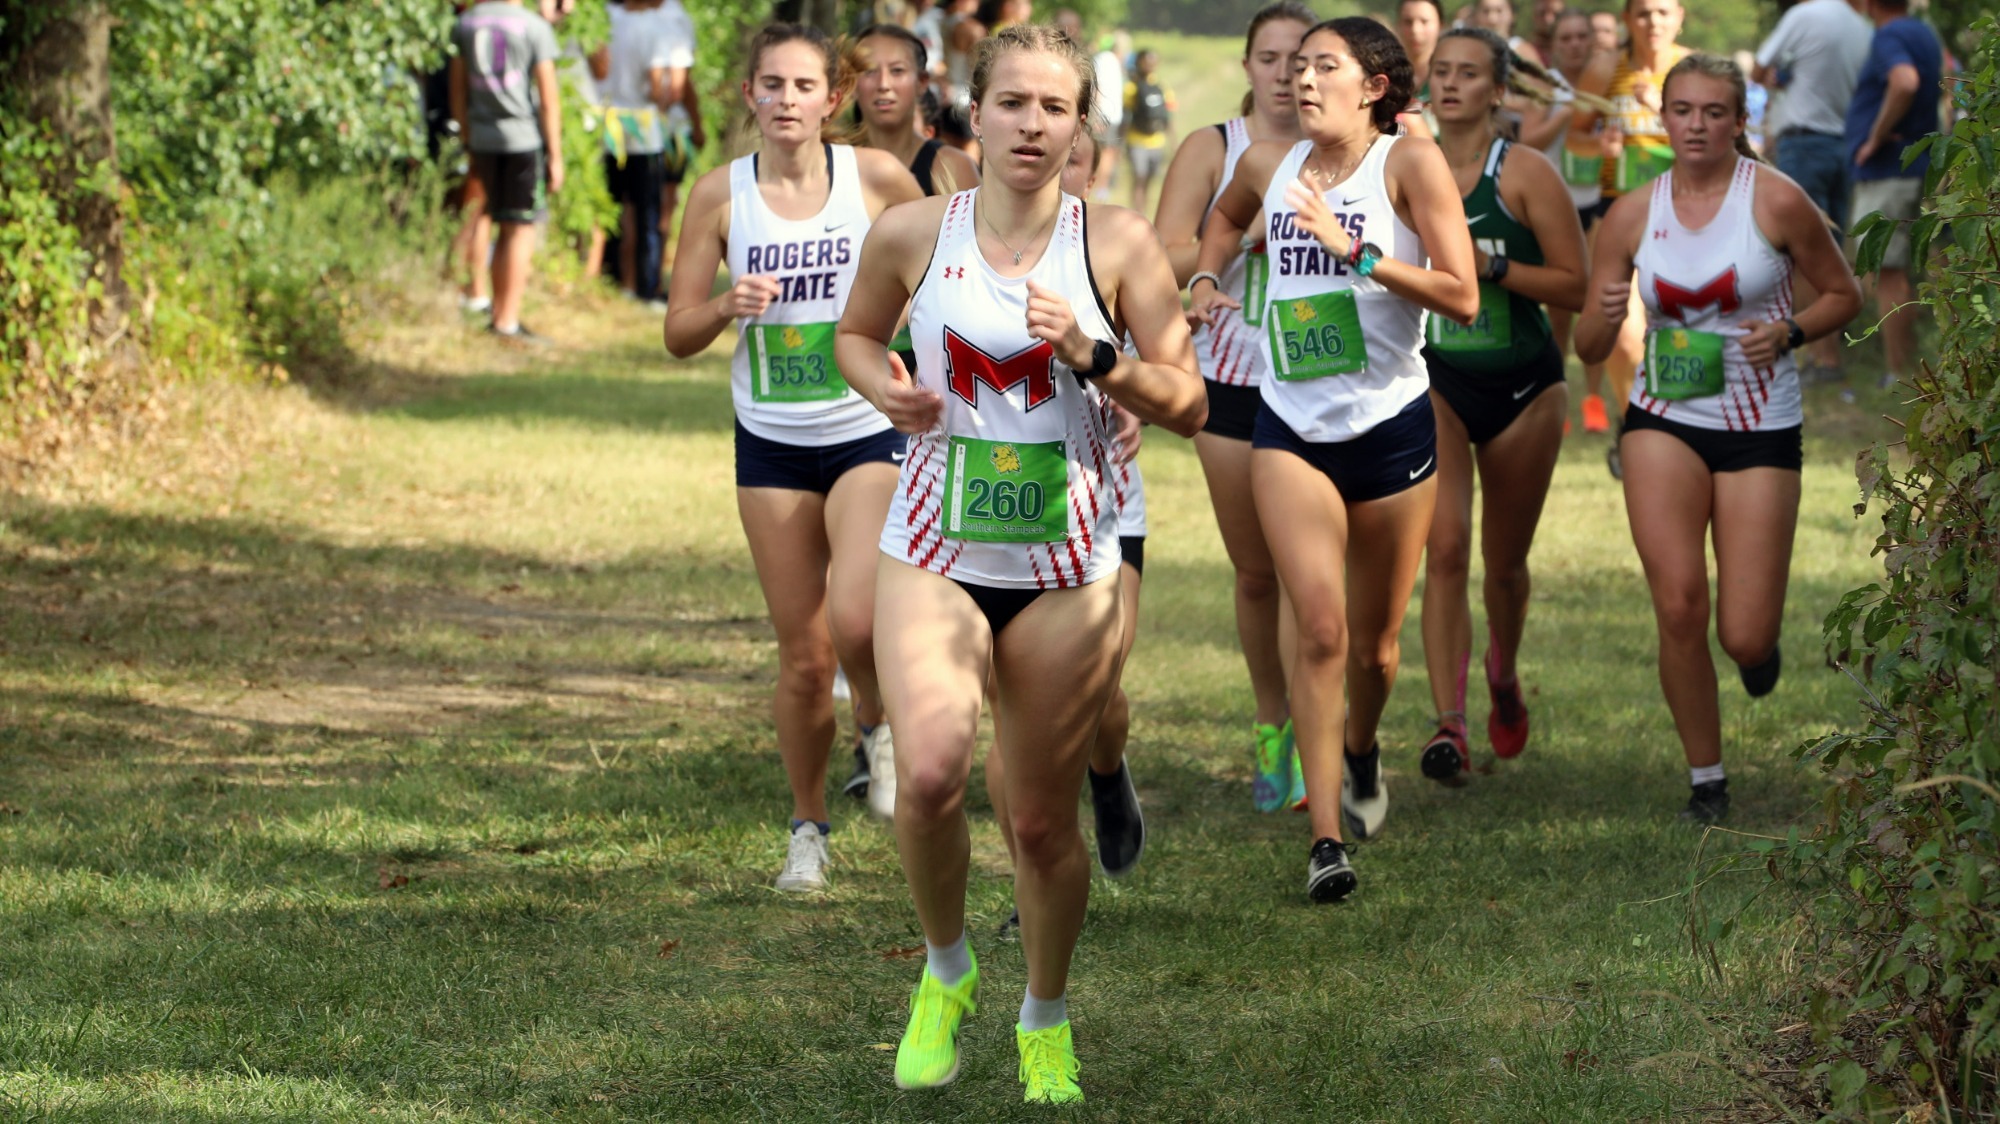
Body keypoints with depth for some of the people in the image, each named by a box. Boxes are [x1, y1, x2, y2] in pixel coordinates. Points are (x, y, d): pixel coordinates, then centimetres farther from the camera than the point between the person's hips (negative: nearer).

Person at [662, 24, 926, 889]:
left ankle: (878, 724, 12)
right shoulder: (720, 195, -2)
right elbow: (679, 333, 1)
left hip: (870, 434, -1)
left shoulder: (876, 178, -5)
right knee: (803, 658, 3)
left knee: (856, 621, -23)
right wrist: (727, 307, -19)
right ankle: (808, 828, 24)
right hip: (772, 444, 1)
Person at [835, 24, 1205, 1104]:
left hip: (1067, 567, 0)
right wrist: (890, 390, -4)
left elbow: (1187, 405, 0)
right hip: (935, 554, 0)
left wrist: (1096, 357, -17)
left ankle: (1045, 1021, 30)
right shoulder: (913, 234, -1)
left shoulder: (1116, 243, -3)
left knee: (1043, 819, 5)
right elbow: (856, 334, 18)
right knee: (929, 772, -22)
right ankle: (945, 971, 6)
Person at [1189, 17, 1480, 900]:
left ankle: (1360, 748, 46)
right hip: (1292, 432, 2)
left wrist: (1354, 249, -21)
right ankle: (1326, 839, -12)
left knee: (1373, 645, 12)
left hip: (1392, 430, -2)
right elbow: (1226, 216, 31)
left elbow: (1462, 297, -16)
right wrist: (1205, 278, 13)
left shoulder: (1410, 164, -8)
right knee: (1320, 630, -14)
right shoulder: (1270, 165, 5)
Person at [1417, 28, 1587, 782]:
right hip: (1433, 381, 1)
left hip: (1523, 386, -1)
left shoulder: (1526, 174, -10)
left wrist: (1491, 264, -22)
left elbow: (1576, 287, -12)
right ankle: (1449, 725, -20)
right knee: (1445, 549, -17)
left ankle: (1503, 673, 45)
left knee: (1505, 561, 14)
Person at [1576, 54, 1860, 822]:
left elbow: (1843, 295, 5)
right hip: (1665, 420, 2)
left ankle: (1761, 635, 35)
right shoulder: (1633, 215, 0)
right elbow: (1589, 347, 4)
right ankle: (1706, 780, 6)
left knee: (1744, 640, -5)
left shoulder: (1776, 200, -7)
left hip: (1762, 429, -2)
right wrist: (1605, 316, -19)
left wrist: (1788, 333, -14)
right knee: (1678, 606, -14)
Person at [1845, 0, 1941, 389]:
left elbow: (1906, 81, -37)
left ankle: (1900, 376, -5)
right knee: (1897, 274, 18)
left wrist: (1877, 136, -25)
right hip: (1917, 165, 10)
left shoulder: (1888, 37, -17)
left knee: (1886, 275, -6)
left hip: (1886, 171, -10)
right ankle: (1909, 366, 22)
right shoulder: (1925, 33, 12)